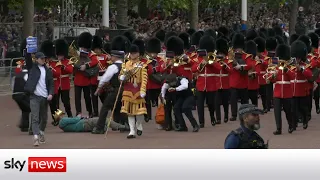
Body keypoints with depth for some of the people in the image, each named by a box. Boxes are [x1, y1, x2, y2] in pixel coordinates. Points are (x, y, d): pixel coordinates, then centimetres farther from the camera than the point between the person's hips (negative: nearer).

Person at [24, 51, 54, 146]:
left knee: (44, 117, 14)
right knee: (35, 118, -12)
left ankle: (41, 132, 38)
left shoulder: (48, 71, 9)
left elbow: (51, 84, 7)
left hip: (45, 97, 4)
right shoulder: (32, 67, 3)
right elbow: (28, 59, -12)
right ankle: (36, 137, -19)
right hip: (34, 96, -3)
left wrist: (51, 94, -7)